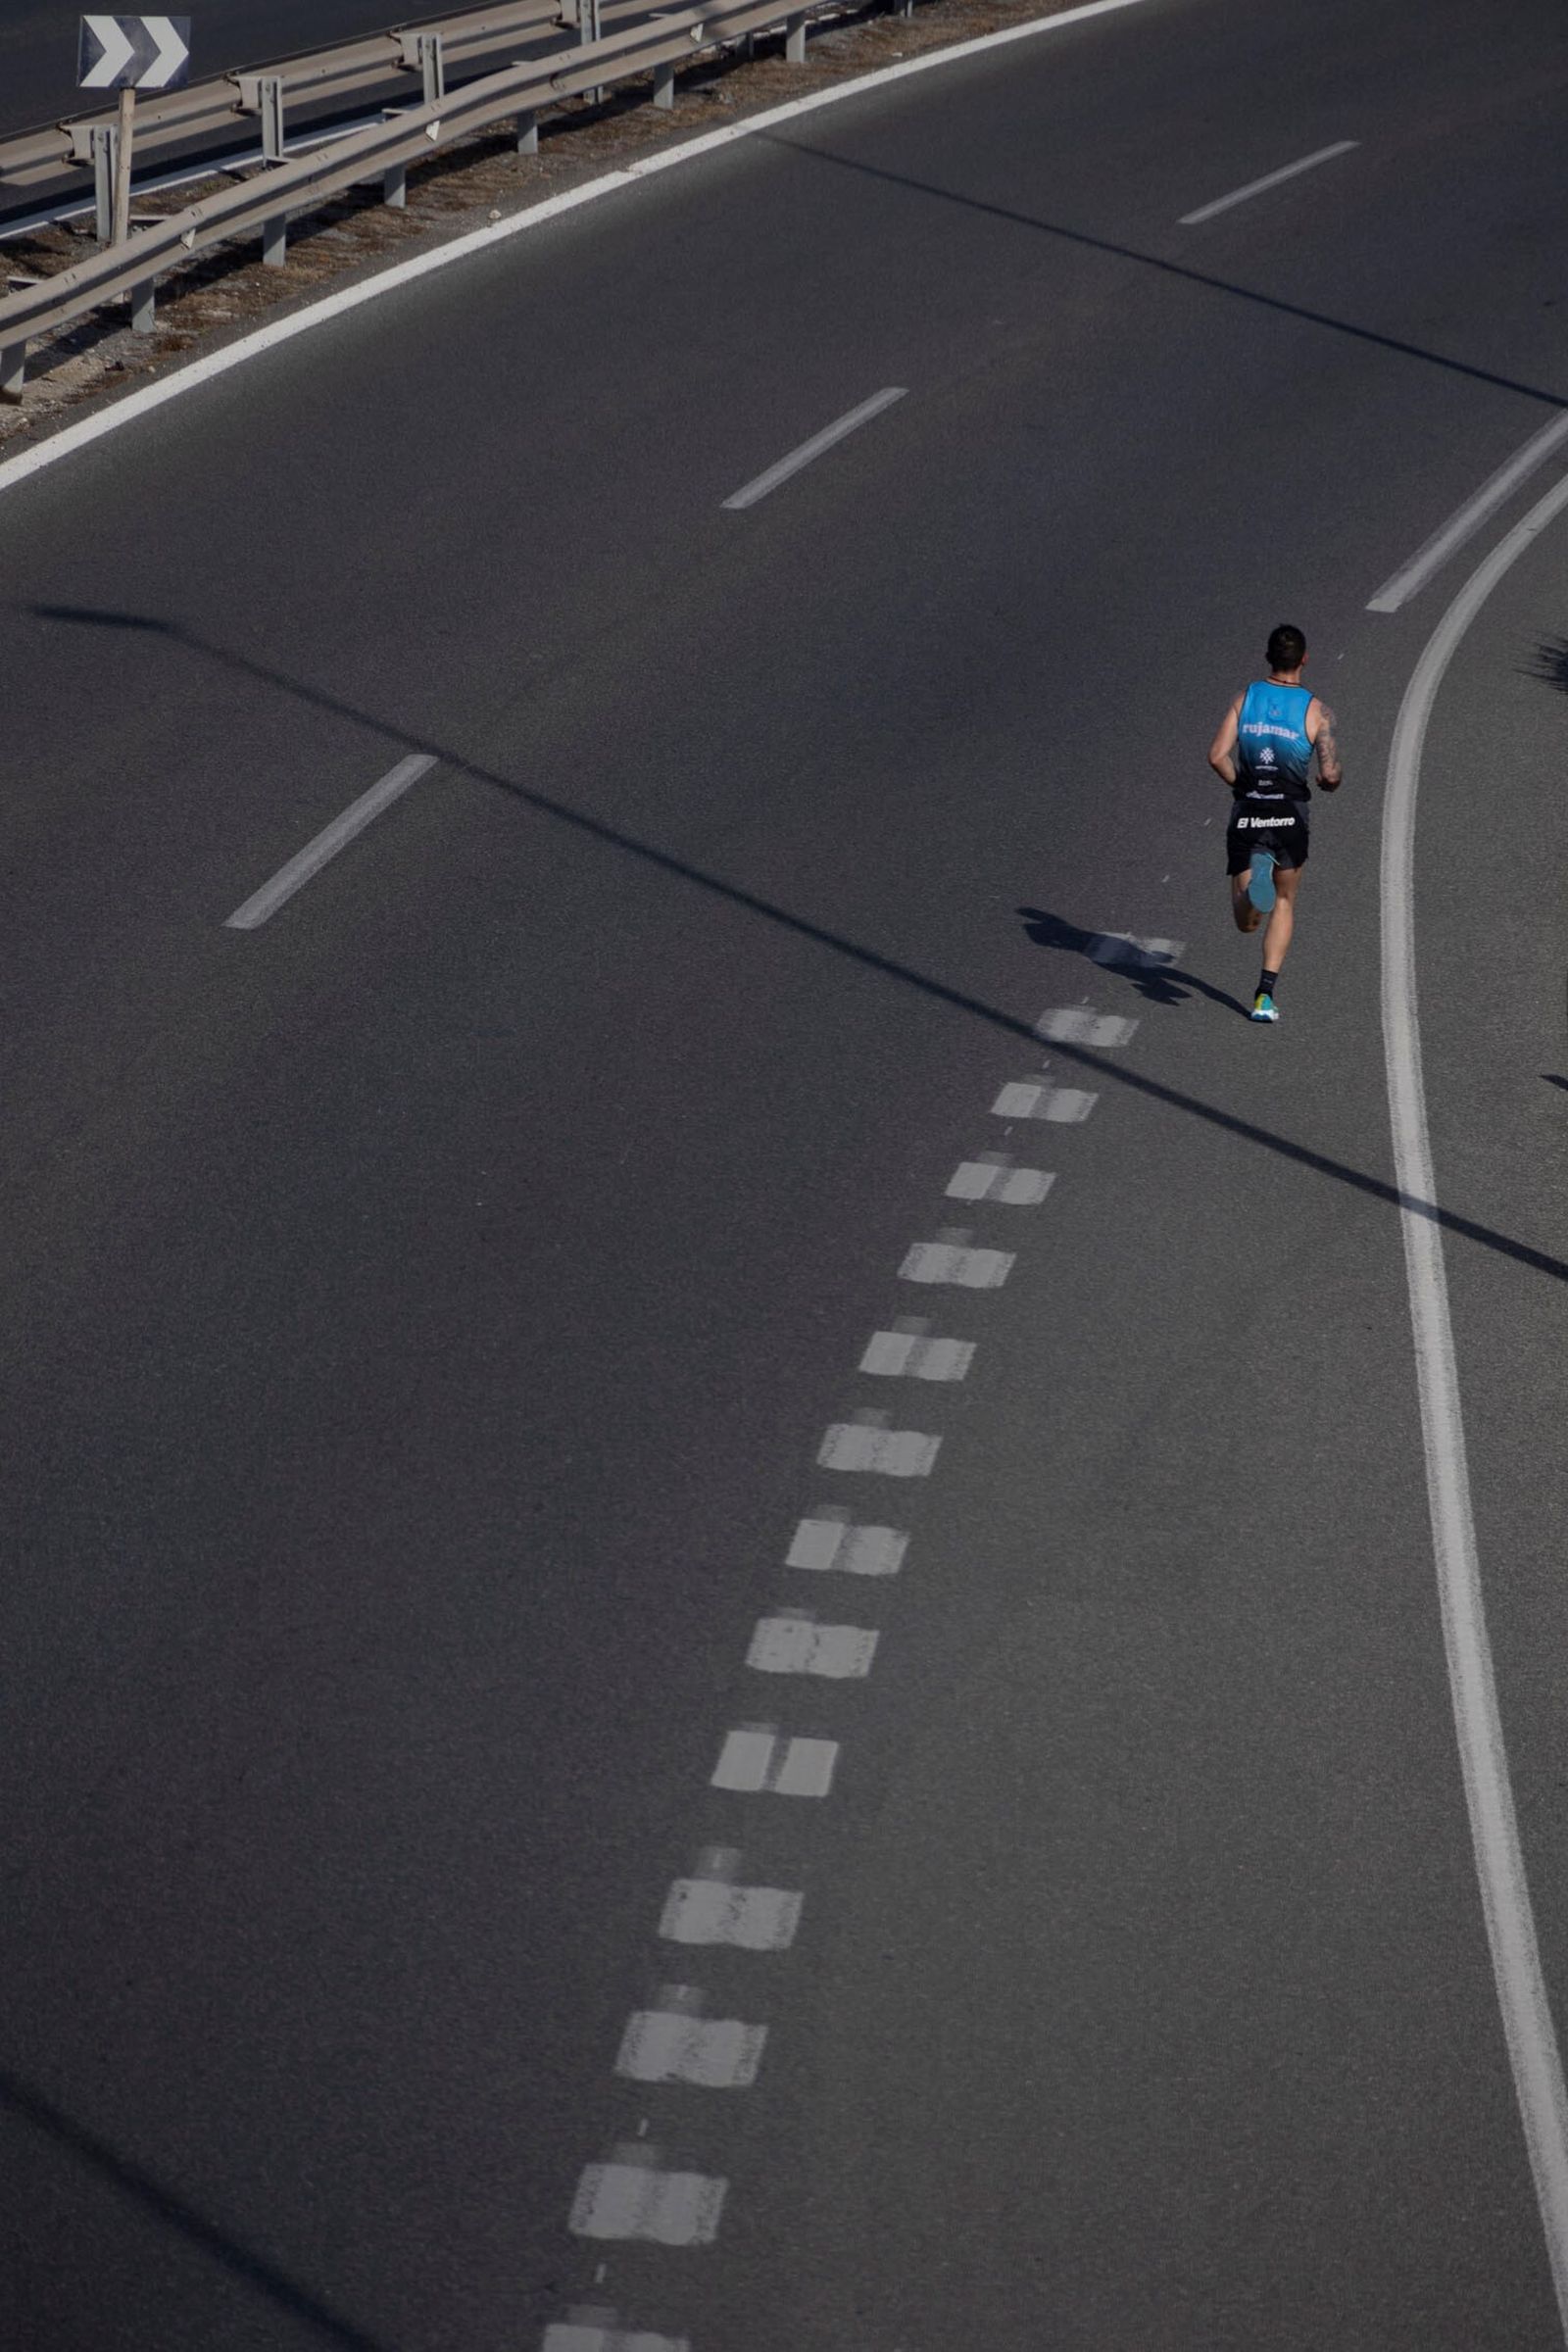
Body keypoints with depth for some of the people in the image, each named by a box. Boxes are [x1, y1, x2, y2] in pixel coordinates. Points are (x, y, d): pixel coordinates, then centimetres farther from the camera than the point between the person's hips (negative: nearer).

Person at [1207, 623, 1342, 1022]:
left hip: (1247, 813, 1)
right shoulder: (1316, 710, -3)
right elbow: (1330, 773, -11)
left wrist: (1240, 785, 10)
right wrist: (1332, 782, 13)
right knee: (1284, 901, 22)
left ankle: (1254, 887, -32)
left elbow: (1217, 756, -7)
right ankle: (1265, 994, 12)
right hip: (1290, 816, -1)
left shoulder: (1246, 698, 2)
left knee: (1246, 923, 4)